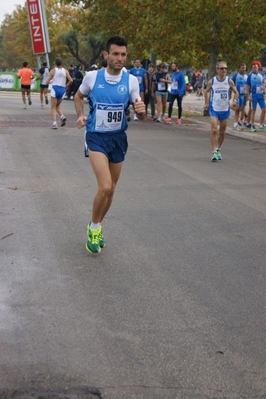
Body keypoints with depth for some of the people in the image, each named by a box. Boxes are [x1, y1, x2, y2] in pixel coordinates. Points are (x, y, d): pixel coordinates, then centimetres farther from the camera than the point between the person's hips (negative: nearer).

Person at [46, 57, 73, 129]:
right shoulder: (65, 71, 5)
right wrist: (66, 86, 14)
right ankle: (62, 116, -3)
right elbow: (71, 80, -2)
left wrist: (50, 79, 19)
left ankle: (54, 123, -9)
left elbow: (47, 82, -3)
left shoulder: (53, 71, -2)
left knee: (53, 108, 4)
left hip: (55, 89, -3)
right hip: (62, 89, 3)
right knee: (57, 106, 23)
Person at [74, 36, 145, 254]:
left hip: (118, 138, 3)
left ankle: (97, 228, 36)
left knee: (111, 189, 13)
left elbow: (140, 115, 0)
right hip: (96, 137, -3)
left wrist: (141, 110, -23)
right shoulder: (92, 76, -7)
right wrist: (81, 115, -4)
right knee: (105, 187, -19)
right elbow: (79, 96, 13)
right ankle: (94, 227, 7)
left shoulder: (131, 80, -5)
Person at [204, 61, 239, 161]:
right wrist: (206, 103, 7)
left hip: (225, 109, 2)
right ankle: (214, 152, -12)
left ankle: (218, 150, 30)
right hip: (214, 109, -2)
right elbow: (207, 91, 13)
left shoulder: (229, 81, -3)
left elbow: (236, 92, 7)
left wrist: (234, 101, -11)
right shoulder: (211, 81, -5)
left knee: (222, 132, 11)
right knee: (214, 130, -15)